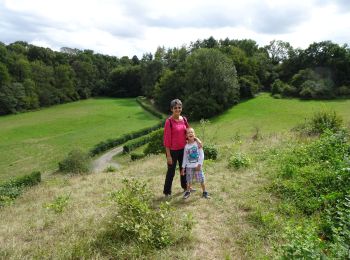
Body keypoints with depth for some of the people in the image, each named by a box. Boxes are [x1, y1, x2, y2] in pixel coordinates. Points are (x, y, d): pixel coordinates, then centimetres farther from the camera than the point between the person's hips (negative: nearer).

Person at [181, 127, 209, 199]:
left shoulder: (198, 143, -5)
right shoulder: (186, 146, 1)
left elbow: (202, 155, -5)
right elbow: (185, 157, 7)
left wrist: (199, 164, -11)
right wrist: (183, 168, 5)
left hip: (197, 166, -2)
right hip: (189, 166, 2)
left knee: (201, 180, 1)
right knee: (189, 180, 7)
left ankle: (204, 192, 17)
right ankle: (188, 191, 26)